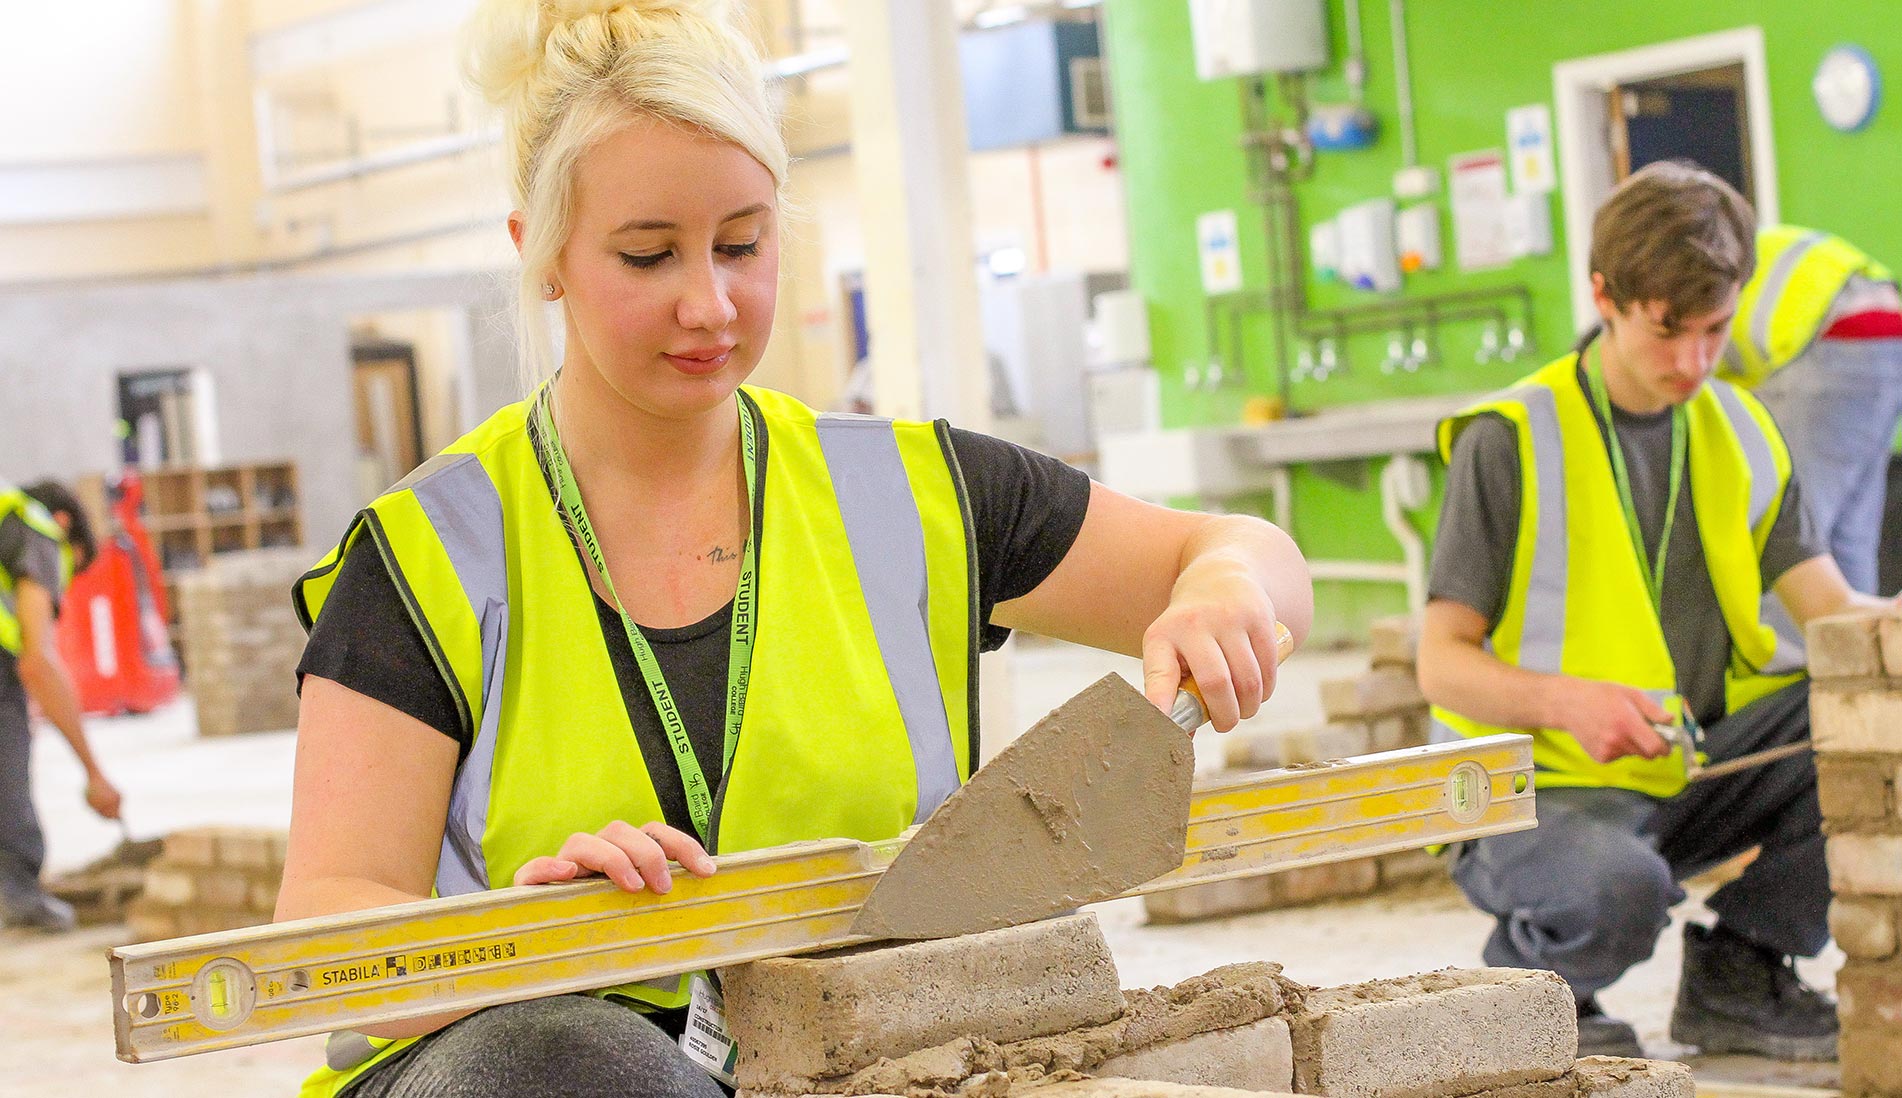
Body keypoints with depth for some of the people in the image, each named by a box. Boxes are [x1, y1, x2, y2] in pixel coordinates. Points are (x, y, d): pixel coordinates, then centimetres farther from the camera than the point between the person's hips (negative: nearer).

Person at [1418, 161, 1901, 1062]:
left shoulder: (1739, 431, 8)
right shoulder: (1513, 441, -11)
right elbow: (1442, 662, -12)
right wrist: (1565, 700, -31)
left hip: (1701, 767, 6)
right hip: (1547, 782, -6)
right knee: (1616, 887, -39)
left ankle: (1739, 970, 2)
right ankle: (1531, 980, -1)